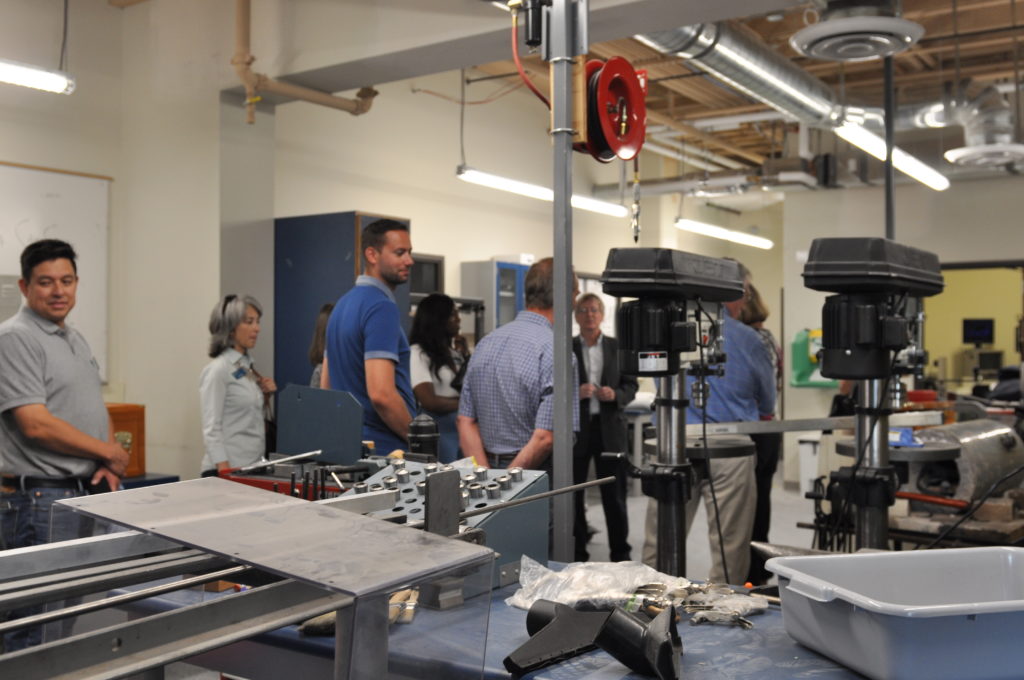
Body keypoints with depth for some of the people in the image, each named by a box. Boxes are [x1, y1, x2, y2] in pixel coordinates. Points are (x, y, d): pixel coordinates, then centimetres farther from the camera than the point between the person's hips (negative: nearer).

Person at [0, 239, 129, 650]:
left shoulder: (75, 340, 16)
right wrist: (109, 453, -10)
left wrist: (109, 466, 2)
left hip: (89, 494, 9)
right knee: (38, 633, -2)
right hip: (41, 499, -9)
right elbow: (36, 424, -20)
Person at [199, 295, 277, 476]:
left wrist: (265, 397, 5)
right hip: (227, 469, -7)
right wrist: (225, 473, -22)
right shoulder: (217, 370, -10)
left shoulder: (248, 367, 12)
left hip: (253, 468, 7)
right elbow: (211, 430, -15)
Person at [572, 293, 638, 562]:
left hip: (609, 427, 1)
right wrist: (575, 393, -18)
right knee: (573, 493, 6)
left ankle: (620, 555, 16)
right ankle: (576, 554, 17)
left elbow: (631, 386, 7)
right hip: (575, 427, -1)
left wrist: (615, 395, -13)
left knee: (614, 495, 5)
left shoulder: (617, 347, 7)